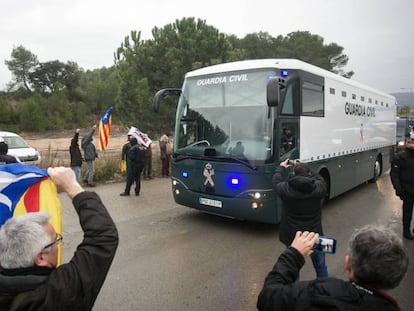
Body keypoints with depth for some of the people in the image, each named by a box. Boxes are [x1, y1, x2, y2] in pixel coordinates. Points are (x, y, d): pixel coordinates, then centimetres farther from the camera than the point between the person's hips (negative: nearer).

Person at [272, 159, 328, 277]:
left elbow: (276, 182, 4)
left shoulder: (286, 189, -19)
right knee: (321, 266, 23)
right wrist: (306, 169, 18)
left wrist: (281, 168, 21)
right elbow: (319, 180, 8)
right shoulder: (318, 188, -16)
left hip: (293, 236, -1)